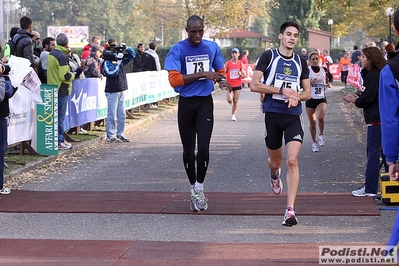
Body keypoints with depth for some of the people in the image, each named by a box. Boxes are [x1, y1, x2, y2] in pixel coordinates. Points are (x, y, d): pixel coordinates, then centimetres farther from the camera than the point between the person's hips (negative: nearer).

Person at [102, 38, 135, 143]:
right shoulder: (107, 61, -9)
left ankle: (119, 134, 19)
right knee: (112, 114, -4)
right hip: (112, 91, -7)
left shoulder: (120, 58, 12)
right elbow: (112, 72, -21)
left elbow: (132, 55, 22)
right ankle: (110, 136, 1)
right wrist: (118, 62, -17)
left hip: (121, 90, 7)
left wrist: (126, 48, 4)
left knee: (122, 115, 11)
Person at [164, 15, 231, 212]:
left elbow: (220, 70, 18)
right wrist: (202, 74, -22)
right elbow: (174, 79, -18)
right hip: (186, 103, -1)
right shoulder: (178, 50, -7)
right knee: (188, 150, 8)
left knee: (203, 149, -11)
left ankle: (199, 190, 6)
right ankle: (193, 189, 26)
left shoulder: (212, 48, 3)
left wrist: (222, 80, -5)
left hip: (205, 102, 1)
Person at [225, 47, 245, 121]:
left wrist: (241, 74, -18)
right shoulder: (227, 63, -2)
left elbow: (244, 76, 4)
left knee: (235, 101, 3)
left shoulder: (240, 64, 2)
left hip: (238, 85, 1)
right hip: (229, 85, -1)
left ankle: (233, 115, 18)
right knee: (230, 100, -14)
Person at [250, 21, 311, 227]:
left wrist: (296, 97, -9)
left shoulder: (301, 62, 10)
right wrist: (282, 90, -15)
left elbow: (307, 92, 14)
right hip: (272, 115, -1)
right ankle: (274, 175, 54)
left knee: (292, 160, -15)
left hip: (293, 116, 1)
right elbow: (254, 85, -8)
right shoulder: (268, 56, -1)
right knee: (276, 161, 13)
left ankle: (290, 210, -16)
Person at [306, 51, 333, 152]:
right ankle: (314, 142, 28)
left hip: (322, 99, 1)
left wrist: (329, 83, 1)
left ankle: (321, 135, 3)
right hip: (310, 99, -1)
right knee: (312, 123, 7)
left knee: (320, 117, -25)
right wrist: (310, 82, -24)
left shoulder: (324, 70, 3)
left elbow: (330, 77, 22)